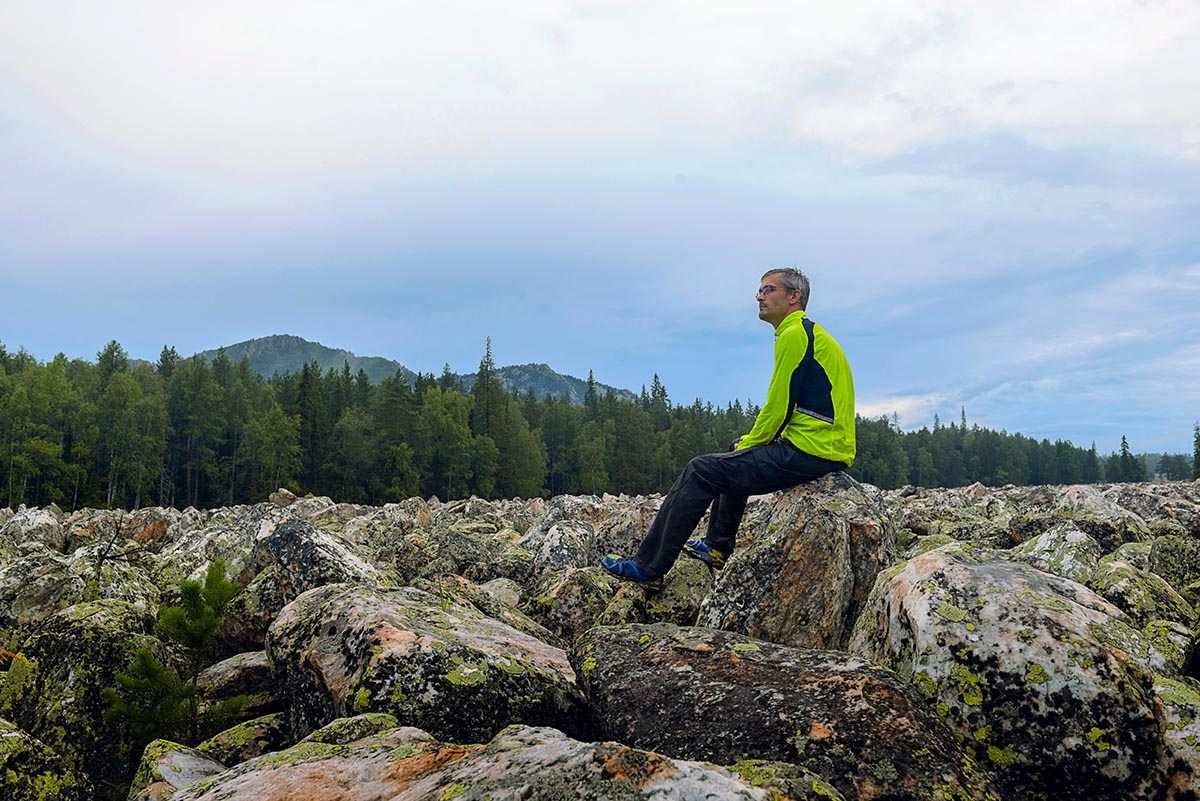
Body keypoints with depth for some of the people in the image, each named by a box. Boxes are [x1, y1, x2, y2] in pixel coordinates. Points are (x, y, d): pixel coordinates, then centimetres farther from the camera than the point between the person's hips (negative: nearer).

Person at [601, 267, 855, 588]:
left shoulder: (794, 334, -11)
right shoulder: (810, 332, 22)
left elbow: (778, 408, -15)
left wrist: (749, 443, 1)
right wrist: (748, 442, 16)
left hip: (809, 453, -11)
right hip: (831, 451, 11)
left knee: (701, 471, -8)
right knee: (736, 457, 30)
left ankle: (648, 567, -4)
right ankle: (718, 546, 31)